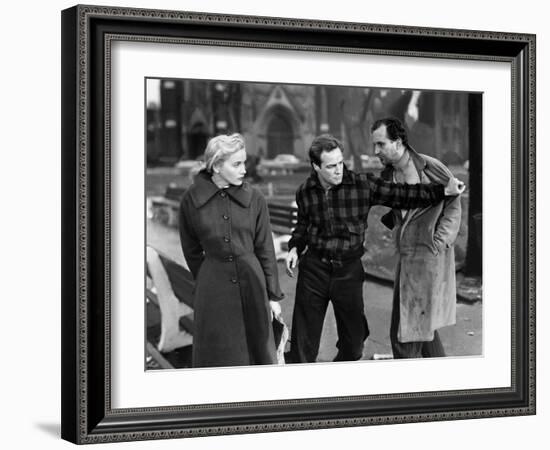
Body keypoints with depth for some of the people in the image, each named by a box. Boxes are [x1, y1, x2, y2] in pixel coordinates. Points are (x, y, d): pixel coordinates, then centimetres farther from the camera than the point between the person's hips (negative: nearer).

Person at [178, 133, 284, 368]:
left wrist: (273, 295, 4)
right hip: (213, 291, -1)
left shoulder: (254, 199, -1)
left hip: (252, 283, 1)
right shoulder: (191, 200, -4)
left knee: (259, 350, 8)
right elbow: (191, 251, 7)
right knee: (218, 356, 6)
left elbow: (265, 249, 3)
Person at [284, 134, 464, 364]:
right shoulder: (305, 192, -1)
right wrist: (295, 247, -1)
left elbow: (401, 195, -6)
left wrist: (443, 190, -13)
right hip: (313, 268, 0)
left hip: (349, 269, 0)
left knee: (353, 338, 8)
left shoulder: (362, 185, -8)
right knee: (303, 340, 2)